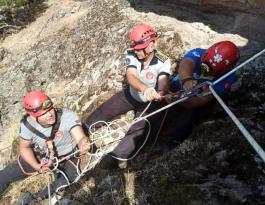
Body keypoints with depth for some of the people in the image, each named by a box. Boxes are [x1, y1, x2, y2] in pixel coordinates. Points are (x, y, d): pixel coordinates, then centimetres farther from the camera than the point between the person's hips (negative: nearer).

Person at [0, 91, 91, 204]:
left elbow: (81, 138, -44)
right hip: (40, 157, 3)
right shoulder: (27, 124, -22)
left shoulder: (68, 116, -33)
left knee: (64, 186, -29)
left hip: (66, 158, -2)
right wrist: (37, 166, -23)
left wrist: (83, 144, -70)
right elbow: (25, 148, -6)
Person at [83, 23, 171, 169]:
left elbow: (164, 81, -42)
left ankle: (115, 157, -21)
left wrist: (160, 93, -68)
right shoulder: (132, 55, -19)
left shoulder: (163, 62, -25)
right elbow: (130, 76, -37)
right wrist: (144, 88, -59)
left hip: (150, 102, -3)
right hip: (131, 95, 4)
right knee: (102, 111, 0)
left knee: (140, 129, -24)